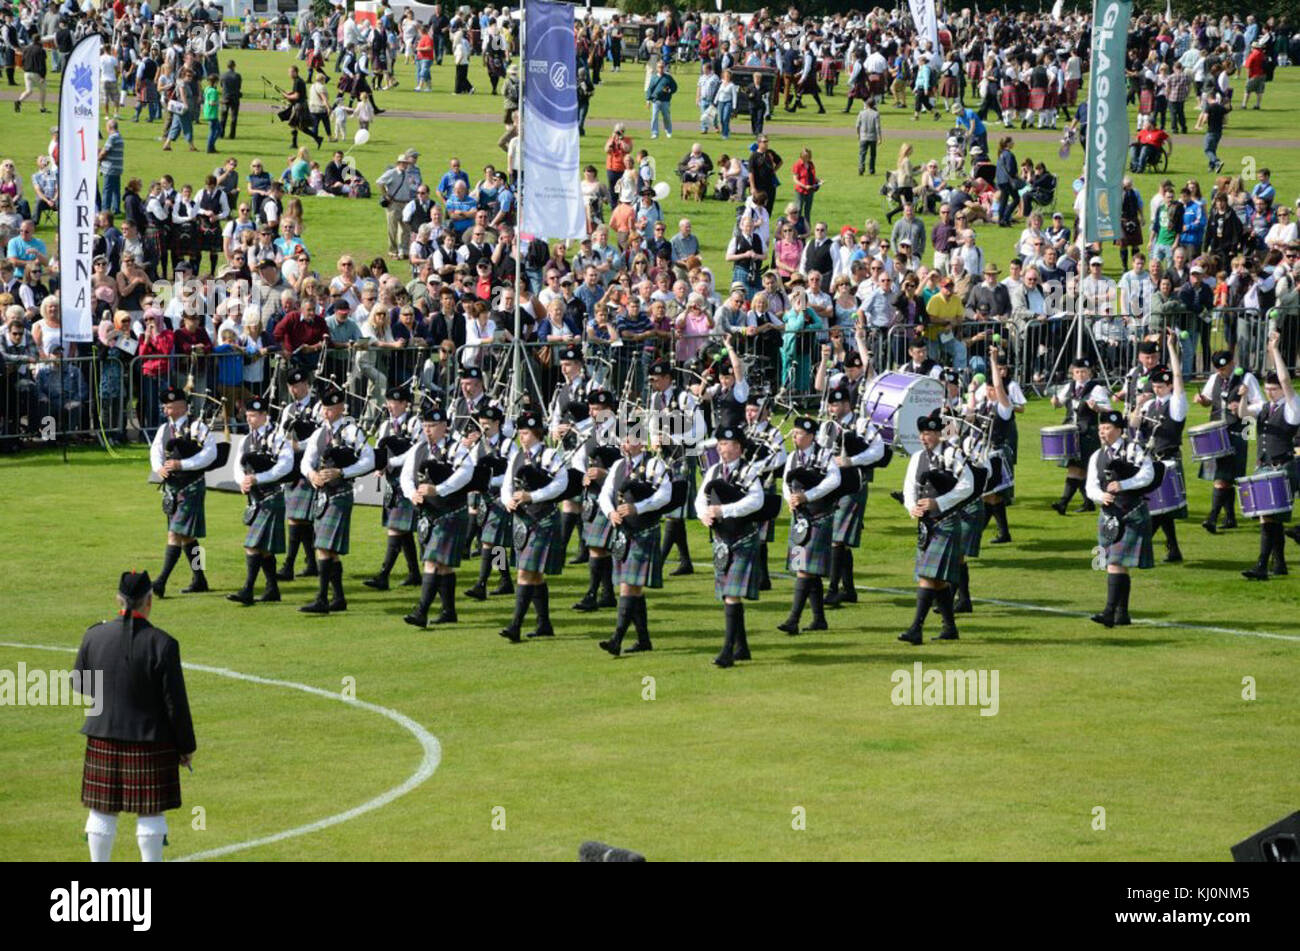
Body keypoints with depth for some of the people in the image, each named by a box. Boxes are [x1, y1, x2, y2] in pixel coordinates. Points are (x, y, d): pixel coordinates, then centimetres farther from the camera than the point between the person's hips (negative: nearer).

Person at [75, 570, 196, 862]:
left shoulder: (94, 636, -7)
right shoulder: (162, 644, -17)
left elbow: (80, 684, 7)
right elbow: (176, 703, -12)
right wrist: (186, 746, -1)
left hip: (103, 738, 3)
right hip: (151, 740, -3)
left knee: (102, 811, 13)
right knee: (151, 812, 9)